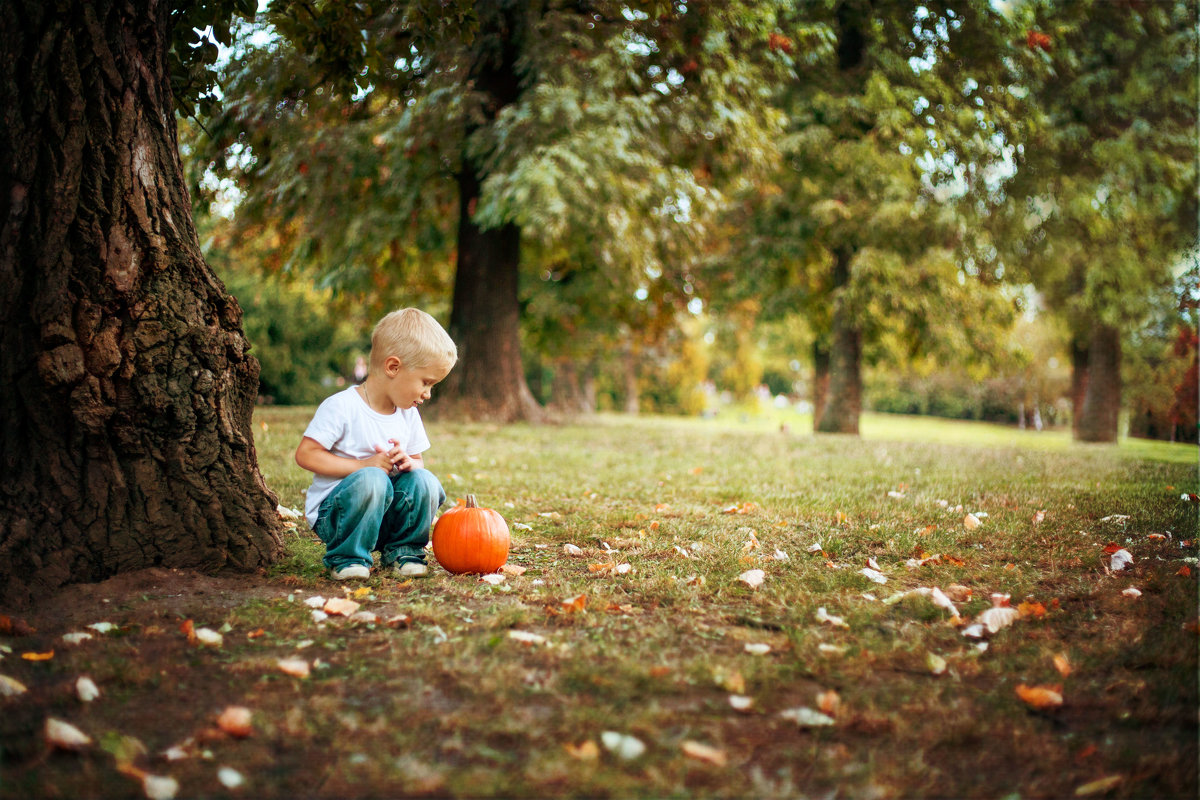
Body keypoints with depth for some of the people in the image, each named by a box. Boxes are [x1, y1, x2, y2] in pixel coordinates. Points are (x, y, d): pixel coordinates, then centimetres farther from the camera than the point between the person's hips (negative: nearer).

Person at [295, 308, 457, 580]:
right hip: (332, 513, -5)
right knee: (371, 480, -35)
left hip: (385, 515, 6)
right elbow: (305, 454, -18)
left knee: (424, 481, -20)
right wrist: (364, 466, -23)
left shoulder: (408, 414, 6)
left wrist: (408, 463, -12)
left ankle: (402, 549, 2)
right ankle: (347, 557, -15)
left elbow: (418, 462, 14)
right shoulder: (341, 407, -16)